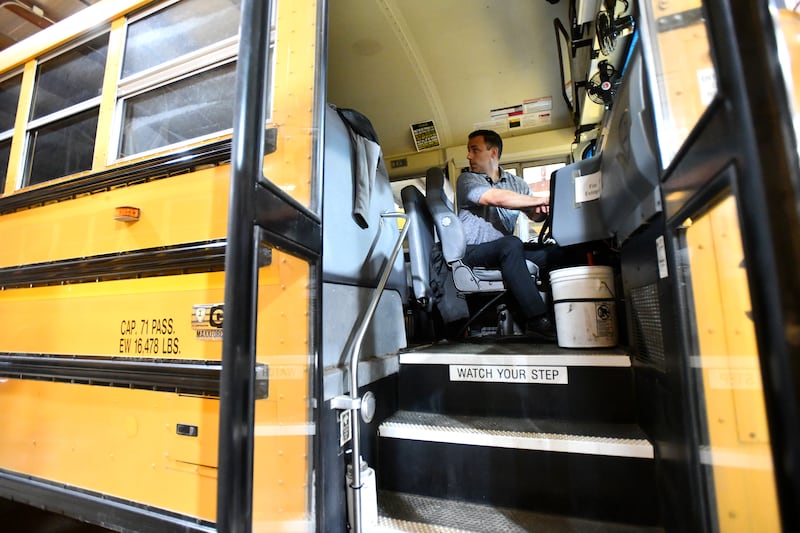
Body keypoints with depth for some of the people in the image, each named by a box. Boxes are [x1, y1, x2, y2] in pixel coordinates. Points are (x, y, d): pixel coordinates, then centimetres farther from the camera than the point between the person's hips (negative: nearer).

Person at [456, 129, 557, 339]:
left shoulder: (516, 183, 18)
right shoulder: (466, 180, 2)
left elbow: (535, 214, 8)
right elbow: (497, 198, -17)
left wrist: (544, 210, -17)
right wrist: (542, 199, -14)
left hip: (503, 251, 5)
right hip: (472, 253, -5)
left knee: (550, 251, -18)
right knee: (511, 244, -33)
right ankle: (537, 320, -34)